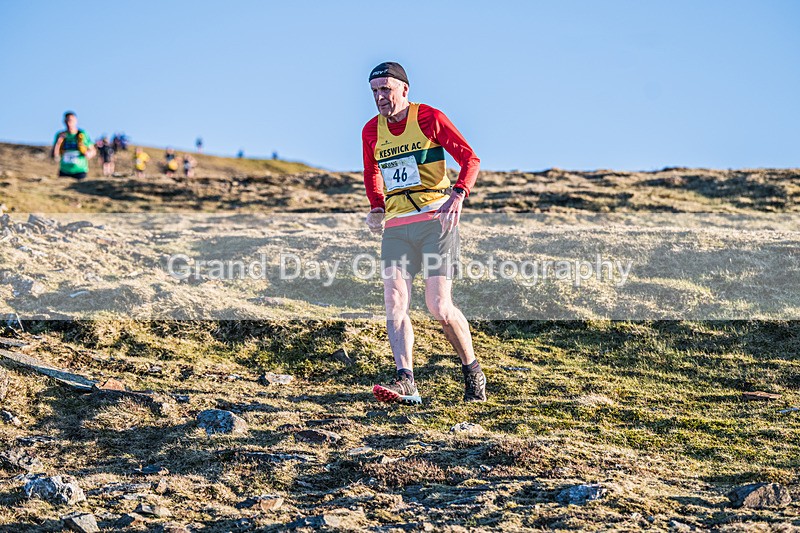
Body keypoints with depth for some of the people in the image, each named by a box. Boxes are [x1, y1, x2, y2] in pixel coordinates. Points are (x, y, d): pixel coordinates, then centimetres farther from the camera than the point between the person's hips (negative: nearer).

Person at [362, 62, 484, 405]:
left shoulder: (429, 118, -3)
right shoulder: (371, 131, 11)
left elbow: (470, 158, -3)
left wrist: (458, 195, -19)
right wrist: (377, 208, 10)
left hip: (436, 219, -5)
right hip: (396, 226, 5)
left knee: (440, 308, -10)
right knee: (394, 303, -12)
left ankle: (473, 373, 10)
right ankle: (406, 382, -19)